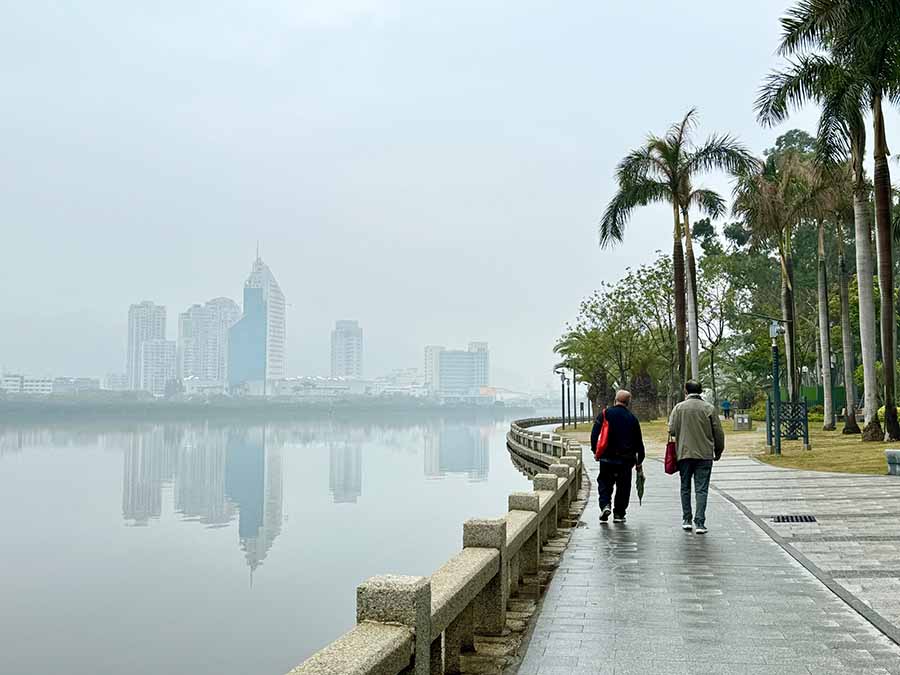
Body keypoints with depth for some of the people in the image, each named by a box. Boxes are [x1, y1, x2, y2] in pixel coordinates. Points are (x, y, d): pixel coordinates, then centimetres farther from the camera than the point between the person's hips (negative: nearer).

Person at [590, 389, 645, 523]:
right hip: (625, 459, 1)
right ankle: (619, 514, 12)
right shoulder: (632, 419, 3)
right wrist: (639, 462, 16)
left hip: (607, 458, -1)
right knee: (623, 486, 11)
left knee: (604, 483, 11)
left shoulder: (605, 414, -2)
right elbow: (638, 442, 8)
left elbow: (594, 434, -7)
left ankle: (605, 505, -10)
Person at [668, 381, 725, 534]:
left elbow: (671, 430, -6)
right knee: (701, 489, 1)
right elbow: (718, 432, 0)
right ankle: (699, 523, -5)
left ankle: (686, 520, 17)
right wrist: (718, 451, 14)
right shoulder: (709, 408, -2)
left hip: (684, 453, 1)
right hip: (705, 454, -1)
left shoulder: (679, 408, -2)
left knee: (685, 488, 14)